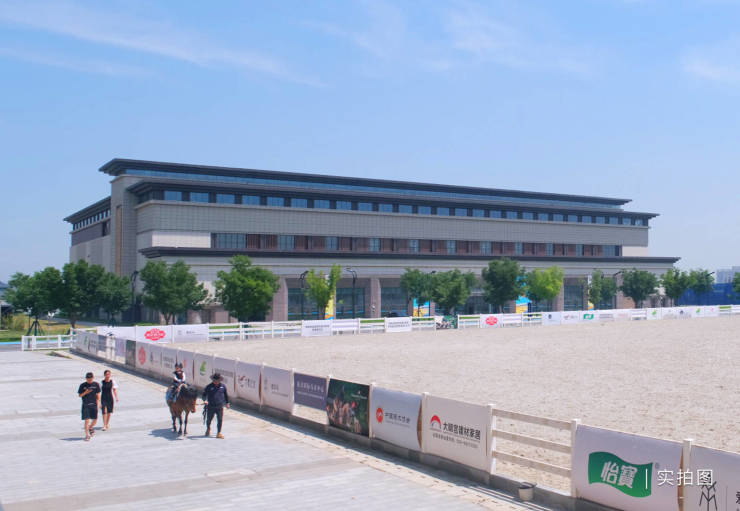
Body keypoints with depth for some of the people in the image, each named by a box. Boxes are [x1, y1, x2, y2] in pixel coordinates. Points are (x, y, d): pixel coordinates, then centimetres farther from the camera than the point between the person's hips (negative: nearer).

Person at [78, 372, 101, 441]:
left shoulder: (96, 384, 2)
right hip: (85, 405, -2)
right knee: (87, 420, -8)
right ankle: (87, 435, 1)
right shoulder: (82, 385, -3)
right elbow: (80, 395, 1)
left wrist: (98, 402, 6)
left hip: (94, 404, 2)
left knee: (95, 419, 8)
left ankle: (90, 428, 40)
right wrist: (85, 393, -18)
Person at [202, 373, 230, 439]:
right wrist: (204, 400, -23)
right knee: (209, 419, 14)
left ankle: (219, 433, 10)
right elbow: (204, 394, -4)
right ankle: (208, 429, 43)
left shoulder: (223, 386, 2)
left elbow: (226, 395, 15)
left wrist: (227, 403, 17)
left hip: (220, 407, 1)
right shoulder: (209, 386, -5)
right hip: (211, 407, -1)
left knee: (220, 420, -2)